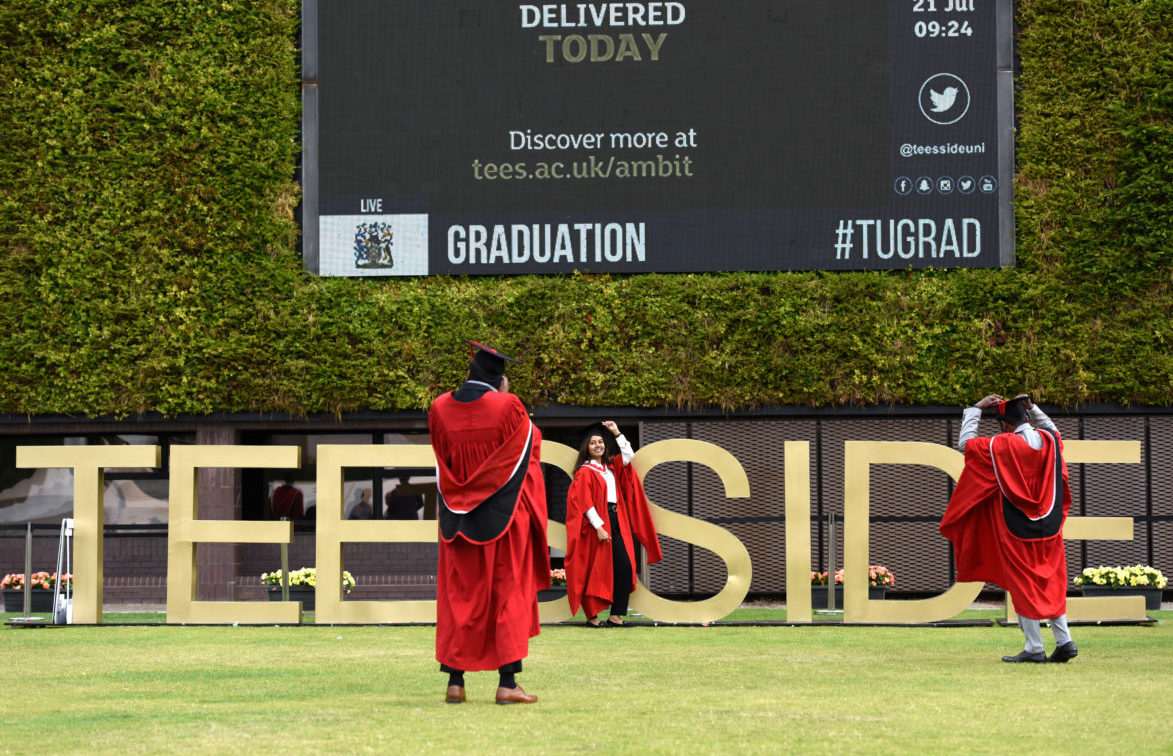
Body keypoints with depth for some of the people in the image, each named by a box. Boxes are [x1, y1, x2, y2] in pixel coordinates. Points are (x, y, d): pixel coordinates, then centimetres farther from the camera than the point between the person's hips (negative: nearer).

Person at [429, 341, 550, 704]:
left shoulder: (440, 409, 0)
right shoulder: (508, 407, -11)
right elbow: (531, 442, 6)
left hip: (459, 520, 3)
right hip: (504, 519, -3)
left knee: (459, 597, 9)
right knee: (508, 596, 2)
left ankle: (455, 681, 8)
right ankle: (507, 681, -4)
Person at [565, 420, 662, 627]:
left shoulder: (610, 466, 17)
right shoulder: (585, 471, -4)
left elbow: (628, 455, 18)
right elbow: (585, 503, -11)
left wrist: (617, 434, 9)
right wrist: (598, 527, -18)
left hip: (617, 522, 7)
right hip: (598, 523, -7)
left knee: (624, 566, -4)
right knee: (596, 570, -5)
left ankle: (616, 614, -4)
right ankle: (592, 615, 0)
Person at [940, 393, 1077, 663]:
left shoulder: (1000, 446, -15)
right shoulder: (1049, 440, -1)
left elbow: (965, 443, -2)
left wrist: (977, 408, 4)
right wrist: (1031, 408, 20)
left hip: (1017, 530, -5)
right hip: (1049, 529, 5)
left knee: (1022, 588, 3)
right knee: (1050, 586, 13)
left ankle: (1034, 648, 2)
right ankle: (1064, 641, 4)